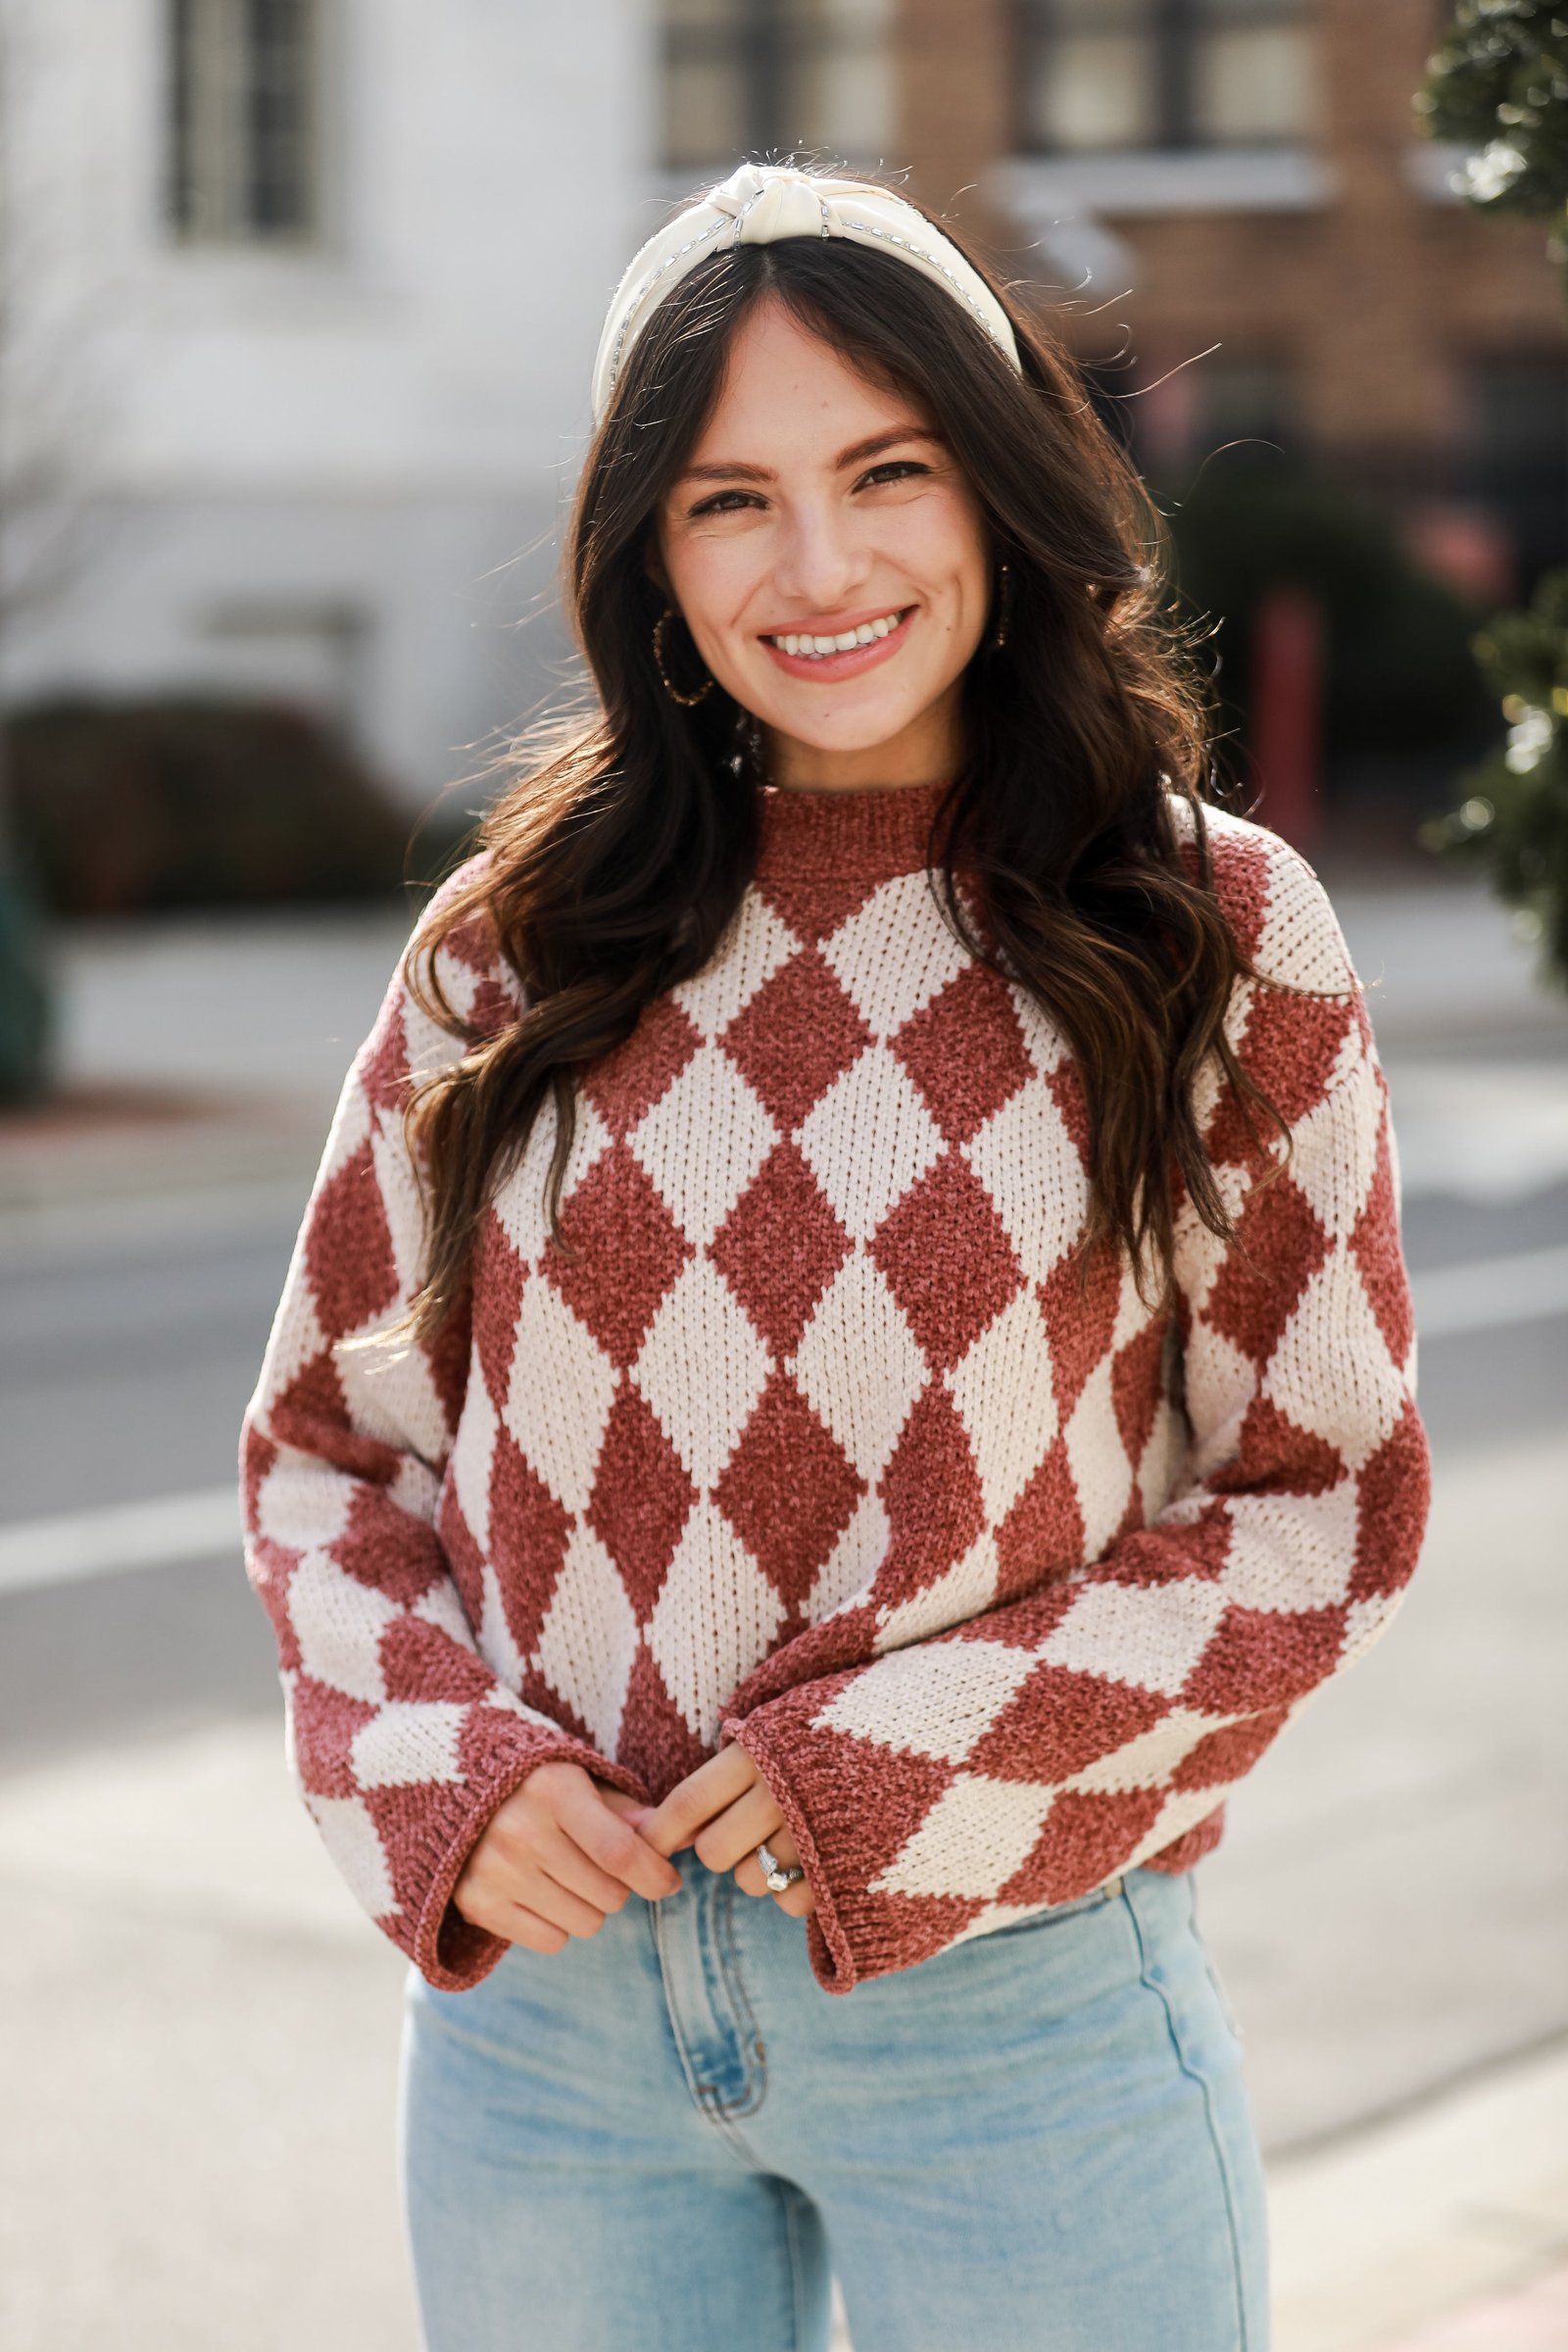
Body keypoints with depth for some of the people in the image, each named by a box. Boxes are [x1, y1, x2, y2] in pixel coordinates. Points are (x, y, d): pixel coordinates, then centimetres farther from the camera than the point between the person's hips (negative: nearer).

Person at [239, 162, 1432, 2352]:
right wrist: (447, 1769, -9)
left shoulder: (1219, 932, -2)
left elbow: (1326, 1502, -1)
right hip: (542, 1976, 2)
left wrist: (904, 1758, -12)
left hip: (1011, 2004, -2)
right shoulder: (517, 952, 3)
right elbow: (331, 1443, 9)